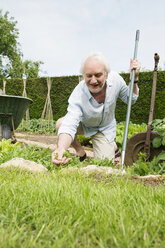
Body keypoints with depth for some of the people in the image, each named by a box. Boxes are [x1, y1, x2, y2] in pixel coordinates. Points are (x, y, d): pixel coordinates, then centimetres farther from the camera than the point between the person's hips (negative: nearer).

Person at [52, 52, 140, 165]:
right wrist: (61, 148, -65)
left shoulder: (115, 79, -24)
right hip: (83, 123, -1)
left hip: (105, 128, 1)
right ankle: (81, 153, -4)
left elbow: (130, 99, -6)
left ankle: (112, 145, 28)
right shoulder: (78, 95, -35)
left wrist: (134, 79, -24)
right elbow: (69, 126, -45)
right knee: (61, 123, -30)